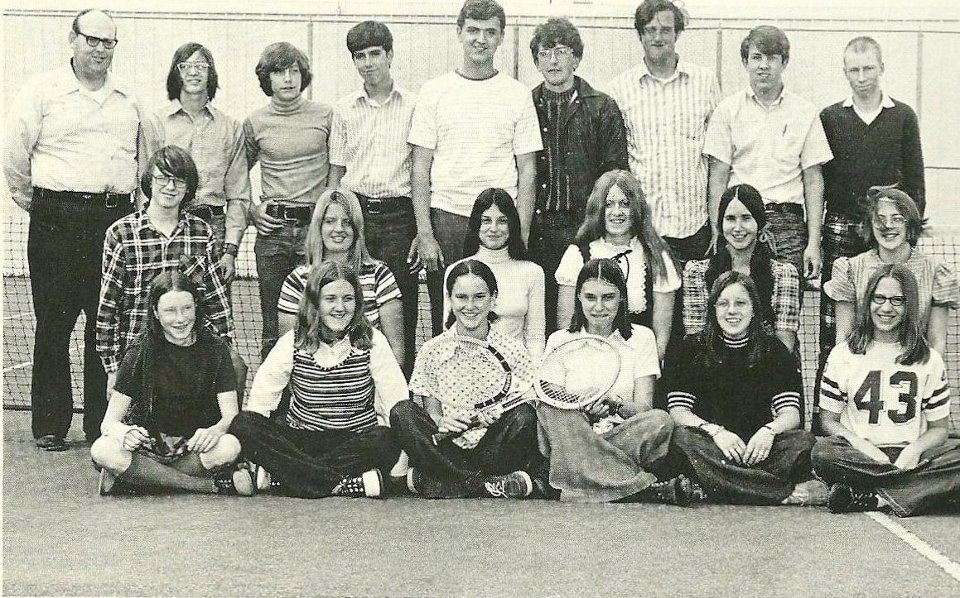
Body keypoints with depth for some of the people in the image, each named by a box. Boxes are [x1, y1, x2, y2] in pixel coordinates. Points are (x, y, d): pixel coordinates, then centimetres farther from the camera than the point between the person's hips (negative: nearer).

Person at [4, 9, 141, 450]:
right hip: (58, 220, -3)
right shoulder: (43, 91, 1)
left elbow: (142, 158, 23)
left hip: (115, 220, 4)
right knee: (53, 324, 0)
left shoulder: (128, 100, 14)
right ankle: (50, 426, 8)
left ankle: (103, 425, 13)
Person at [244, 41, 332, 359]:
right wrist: (250, 210, 7)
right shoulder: (254, 122, 7)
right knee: (273, 325, 6)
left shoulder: (325, 115, 4)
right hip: (272, 228, 1)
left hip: (316, 226, -1)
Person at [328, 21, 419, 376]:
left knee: (402, 312, 0)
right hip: (355, 212, 2)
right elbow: (335, 173, 14)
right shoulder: (344, 109, 10)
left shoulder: (413, 107, 4)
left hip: (399, 216, -1)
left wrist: (423, 229, 0)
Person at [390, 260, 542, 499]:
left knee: (524, 415, -29)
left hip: (495, 449, -1)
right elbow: (430, 407, 6)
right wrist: (439, 421, -18)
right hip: (448, 450, 1)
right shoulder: (432, 351, 4)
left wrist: (501, 414, -21)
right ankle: (486, 485, -27)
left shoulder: (512, 350, 1)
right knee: (402, 412, -23)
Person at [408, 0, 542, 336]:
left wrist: (521, 234, -3)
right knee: (444, 319, 3)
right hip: (445, 219, 0)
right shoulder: (435, 91, 6)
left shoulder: (518, 95, 7)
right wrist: (425, 234, -5)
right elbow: (420, 168, 3)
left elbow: (527, 171, 7)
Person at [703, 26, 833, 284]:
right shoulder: (728, 109, 7)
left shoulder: (805, 112, 8)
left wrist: (813, 243, 0)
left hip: (788, 222, 0)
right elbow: (718, 177, 5)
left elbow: (813, 182, 7)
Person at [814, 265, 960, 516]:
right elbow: (829, 420, 6)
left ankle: (871, 497, -33)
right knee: (823, 451, -34)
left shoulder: (929, 360, 12)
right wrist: (863, 447, -13)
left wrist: (914, 450, -11)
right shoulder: (843, 355, 9)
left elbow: (939, 428, 11)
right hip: (860, 455, -1)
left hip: (908, 455, 1)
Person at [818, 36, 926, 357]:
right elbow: (818, 178, 10)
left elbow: (914, 177, 8)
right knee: (833, 307, -2)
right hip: (841, 225, 0)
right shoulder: (830, 117, 8)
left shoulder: (903, 116, 7)